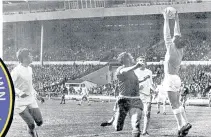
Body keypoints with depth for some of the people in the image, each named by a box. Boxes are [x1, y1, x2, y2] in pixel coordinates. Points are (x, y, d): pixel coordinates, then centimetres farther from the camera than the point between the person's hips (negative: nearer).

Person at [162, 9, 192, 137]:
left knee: (175, 104, -7)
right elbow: (178, 35, 12)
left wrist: (166, 20, -11)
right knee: (177, 103, 16)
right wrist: (176, 20, 15)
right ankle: (185, 122, 10)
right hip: (176, 79, 8)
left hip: (171, 79, -8)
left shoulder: (172, 51, -15)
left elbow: (167, 36, -14)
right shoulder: (180, 51, 3)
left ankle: (181, 125, -10)